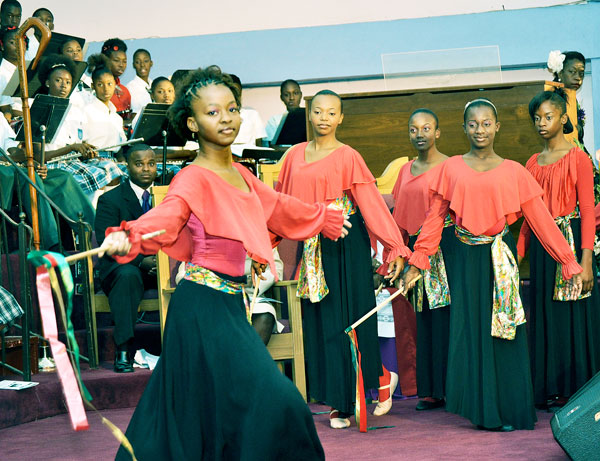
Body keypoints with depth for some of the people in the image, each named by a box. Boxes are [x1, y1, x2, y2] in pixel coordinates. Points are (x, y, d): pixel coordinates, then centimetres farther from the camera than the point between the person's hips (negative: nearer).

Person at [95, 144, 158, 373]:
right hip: (121, 267, -3)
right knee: (128, 274, -38)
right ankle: (123, 350, -38)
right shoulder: (110, 199, 0)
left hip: (160, 267, 4)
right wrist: (141, 261, -26)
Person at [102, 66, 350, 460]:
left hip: (231, 303, 8)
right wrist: (127, 237, -52)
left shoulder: (241, 175, 13)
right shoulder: (195, 178, -12)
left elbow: (279, 209, 31)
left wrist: (327, 218, 47)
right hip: (204, 304, -8)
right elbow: (166, 217, -30)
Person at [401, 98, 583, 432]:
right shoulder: (451, 169, 5)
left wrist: (569, 262, -1)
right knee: (471, 330, 3)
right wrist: (416, 263, 3)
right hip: (466, 259, 1)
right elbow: (435, 219, 7)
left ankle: (510, 410, 13)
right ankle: (483, 410, 14)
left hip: (500, 258, -1)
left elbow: (541, 220, 2)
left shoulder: (514, 172, 2)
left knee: (504, 333, 1)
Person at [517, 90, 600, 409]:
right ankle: (553, 390, 16)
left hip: (571, 239, -6)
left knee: (574, 317, -3)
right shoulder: (533, 163, 13)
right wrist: (517, 254, 8)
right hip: (541, 246, 6)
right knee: (546, 317, 8)